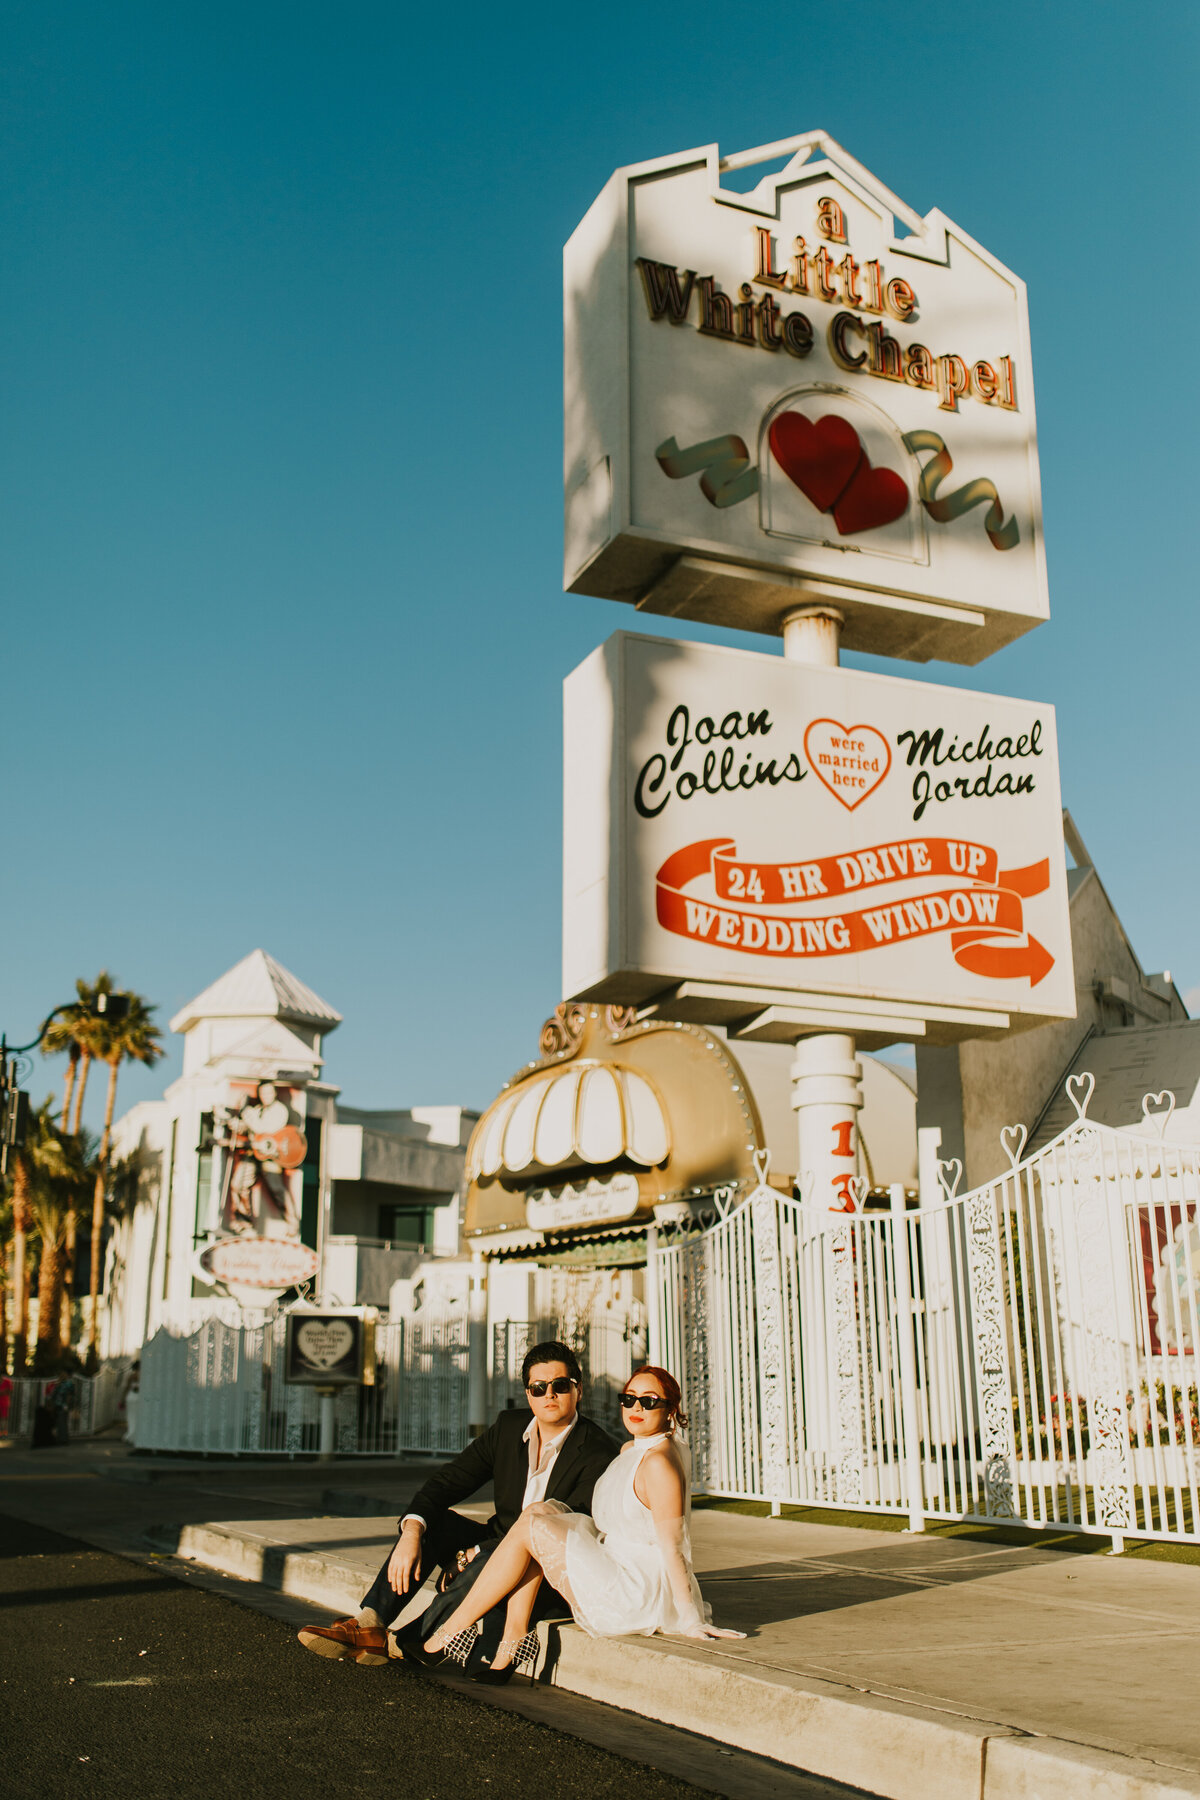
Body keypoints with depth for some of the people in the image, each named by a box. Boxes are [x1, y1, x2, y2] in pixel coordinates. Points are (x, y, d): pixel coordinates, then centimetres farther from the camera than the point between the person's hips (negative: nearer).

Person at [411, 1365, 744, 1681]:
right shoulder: (630, 1450, 12)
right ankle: (515, 1636, -4)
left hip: (640, 1594, -10)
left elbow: (672, 1546, -19)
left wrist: (691, 1620, -18)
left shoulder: (660, 1462, -18)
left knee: (528, 1528, -9)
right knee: (540, 1510, 1)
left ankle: (453, 1629, 0)